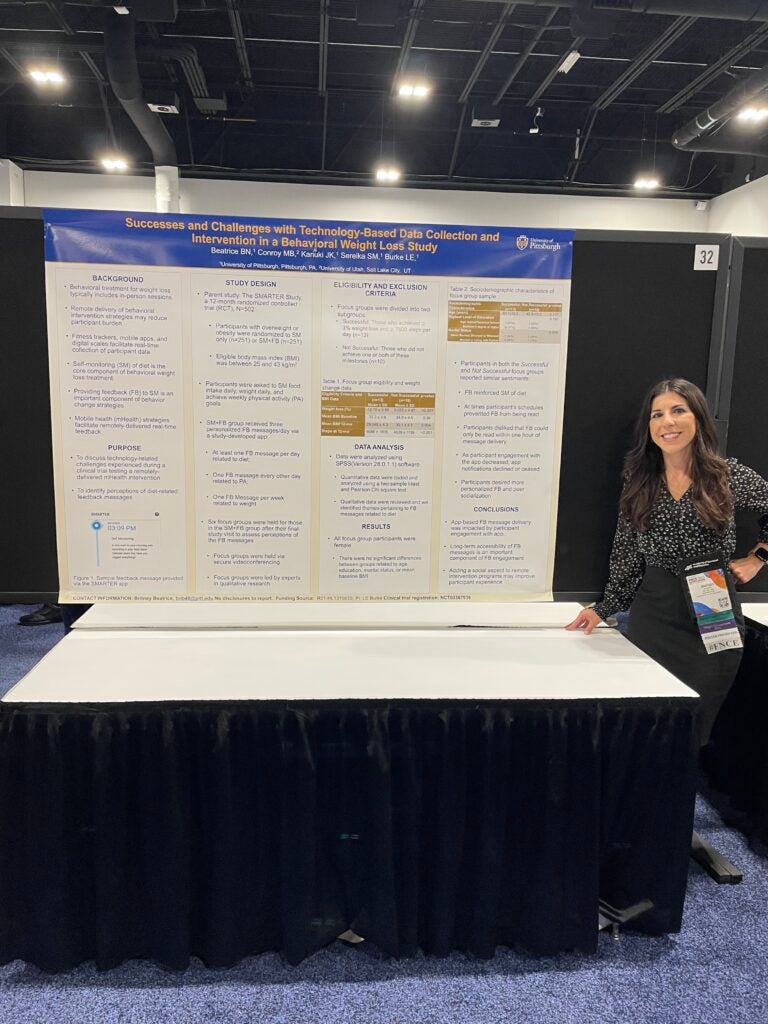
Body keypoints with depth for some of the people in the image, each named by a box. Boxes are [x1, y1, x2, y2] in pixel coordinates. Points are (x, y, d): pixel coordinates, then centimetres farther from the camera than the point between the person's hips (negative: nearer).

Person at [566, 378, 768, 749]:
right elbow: (627, 554, 7)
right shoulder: (639, 481, 3)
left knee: (695, 725, 6)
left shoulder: (729, 475, -3)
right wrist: (604, 609, 4)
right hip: (652, 614, 2)